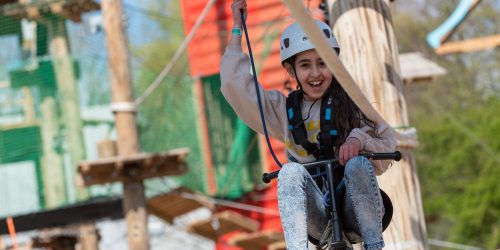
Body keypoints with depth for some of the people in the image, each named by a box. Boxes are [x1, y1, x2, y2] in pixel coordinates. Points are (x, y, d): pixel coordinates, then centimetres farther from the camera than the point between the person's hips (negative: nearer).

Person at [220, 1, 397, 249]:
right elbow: (235, 85, 1)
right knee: (291, 171, -28)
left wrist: (359, 138, -19)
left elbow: (386, 155, 1)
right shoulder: (283, 110, 10)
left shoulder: (353, 104, 5)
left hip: (355, 210, -1)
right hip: (317, 217, 1)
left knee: (357, 164, -30)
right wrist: (237, 30, 5)